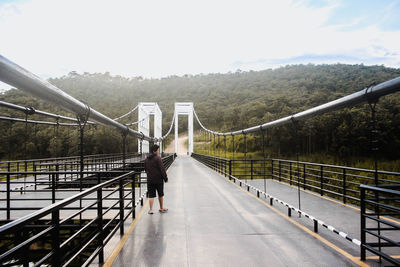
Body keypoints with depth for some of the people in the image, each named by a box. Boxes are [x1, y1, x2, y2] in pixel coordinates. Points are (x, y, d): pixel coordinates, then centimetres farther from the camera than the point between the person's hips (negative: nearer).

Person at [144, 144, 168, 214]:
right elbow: (162, 169, -15)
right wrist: (165, 178, -8)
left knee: (151, 195, 6)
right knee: (160, 194, 12)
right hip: (158, 179, -4)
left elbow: (145, 169, 16)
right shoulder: (158, 158, -14)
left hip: (150, 180, 4)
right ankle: (161, 208, 23)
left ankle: (151, 210, 2)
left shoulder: (146, 159, 7)